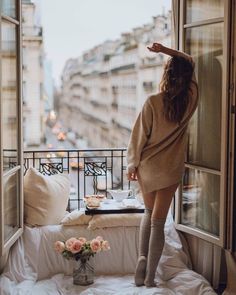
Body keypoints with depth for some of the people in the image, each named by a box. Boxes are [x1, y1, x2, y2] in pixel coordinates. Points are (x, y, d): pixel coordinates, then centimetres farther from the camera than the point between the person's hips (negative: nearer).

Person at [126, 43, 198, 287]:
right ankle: (150, 278, 6)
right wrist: (165, 50, 1)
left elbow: (139, 135, -8)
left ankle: (142, 257, 8)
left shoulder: (153, 102, -14)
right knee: (158, 221, 4)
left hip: (147, 166, 0)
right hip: (171, 169, 0)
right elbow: (190, 63, 8)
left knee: (149, 213, 23)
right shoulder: (191, 100, -7)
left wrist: (132, 164, 4)